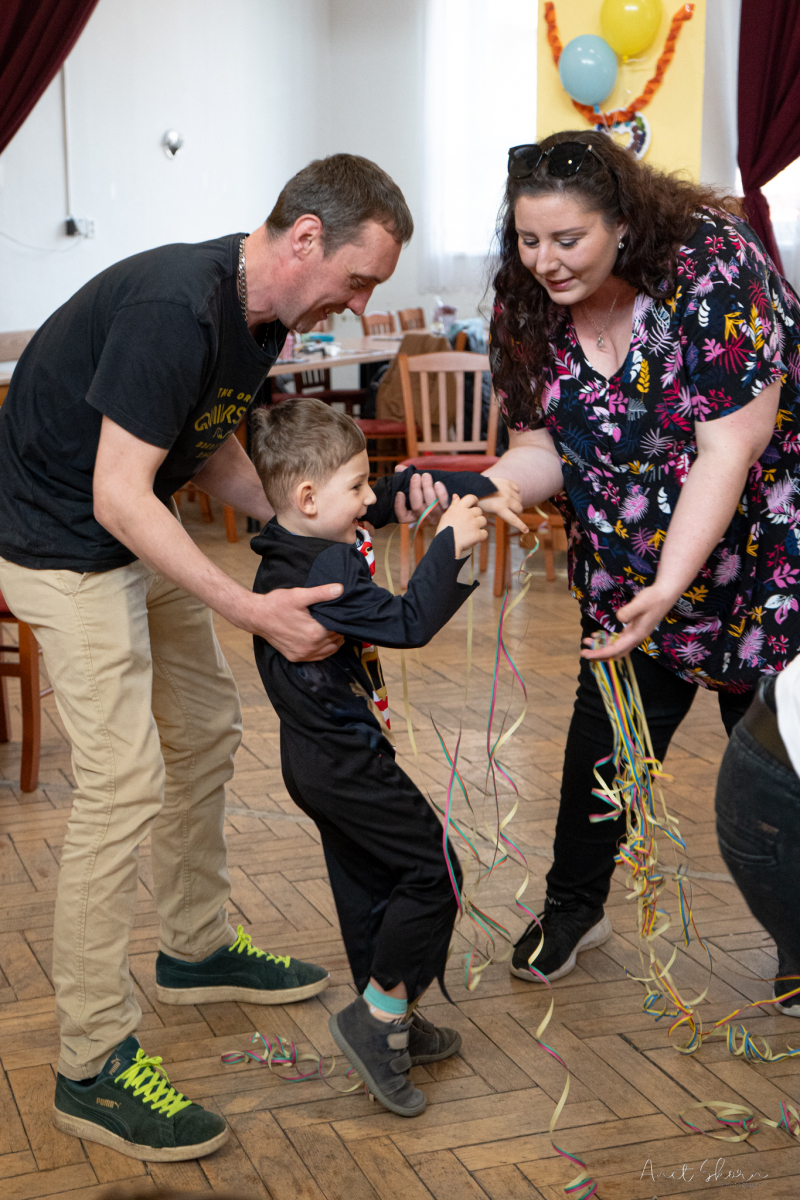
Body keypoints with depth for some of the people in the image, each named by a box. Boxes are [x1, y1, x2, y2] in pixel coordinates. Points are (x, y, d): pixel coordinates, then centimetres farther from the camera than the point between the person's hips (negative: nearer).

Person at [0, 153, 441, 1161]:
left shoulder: (260, 316, 1)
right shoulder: (174, 309, -29)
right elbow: (118, 495, -30)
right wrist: (253, 611, -32)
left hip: (141, 539, 10)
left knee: (205, 729, 17)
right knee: (123, 783, -13)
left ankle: (196, 950, 35)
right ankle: (93, 1063, -4)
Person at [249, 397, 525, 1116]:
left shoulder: (318, 540, 4)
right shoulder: (326, 572, -27)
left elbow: (404, 488, 13)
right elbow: (409, 623, -30)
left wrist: (481, 490, 6)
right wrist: (449, 547, -24)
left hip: (319, 759, 10)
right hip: (348, 765, -10)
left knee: (369, 880, 19)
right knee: (433, 871, -1)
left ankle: (386, 1023, 32)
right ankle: (377, 1016, 6)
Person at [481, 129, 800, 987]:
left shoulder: (713, 270, -26)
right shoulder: (531, 309, -7)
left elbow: (726, 452, -29)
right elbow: (544, 448, -5)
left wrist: (669, 587, -36)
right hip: (628, 574, 5)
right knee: (607, 728, 7)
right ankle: (573, 905, 29)